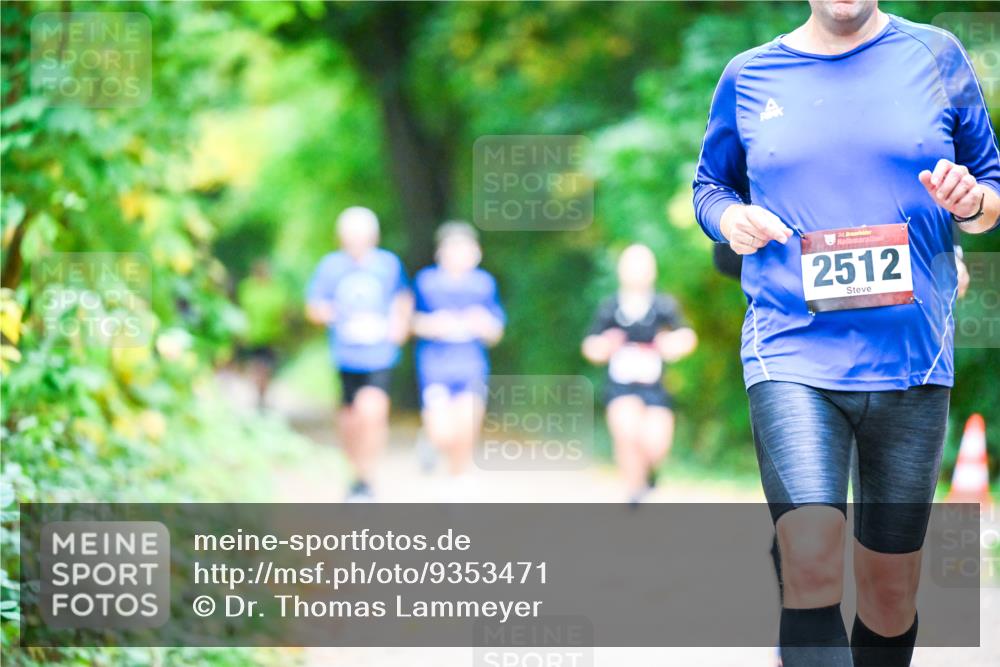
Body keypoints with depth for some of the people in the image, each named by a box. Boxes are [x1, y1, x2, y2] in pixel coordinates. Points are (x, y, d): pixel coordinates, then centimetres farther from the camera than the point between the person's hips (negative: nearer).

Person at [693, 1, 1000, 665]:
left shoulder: (935, 56, 6)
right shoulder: (749, 77, 7)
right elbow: (712, 184, 20)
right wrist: (729, 217, -3)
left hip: (912, 359, 1)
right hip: (793, 355, -1)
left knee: (891, 584, 9)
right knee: (812, 568, -20)